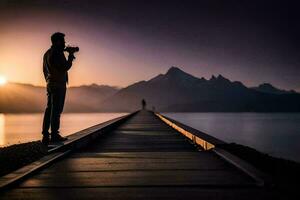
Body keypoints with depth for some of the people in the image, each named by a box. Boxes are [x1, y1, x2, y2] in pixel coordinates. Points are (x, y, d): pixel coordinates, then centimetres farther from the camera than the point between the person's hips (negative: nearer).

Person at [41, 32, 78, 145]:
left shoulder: (47, 53, 17)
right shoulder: (58, 53, -14)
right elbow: (65, 68, -16)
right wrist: (70, 56, -7)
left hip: (50, 84, 9)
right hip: (59, 85, -9)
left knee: (49, 109, 9)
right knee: (56, 110, -7)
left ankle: (45, 135, 10)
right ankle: (54, 135, -5)